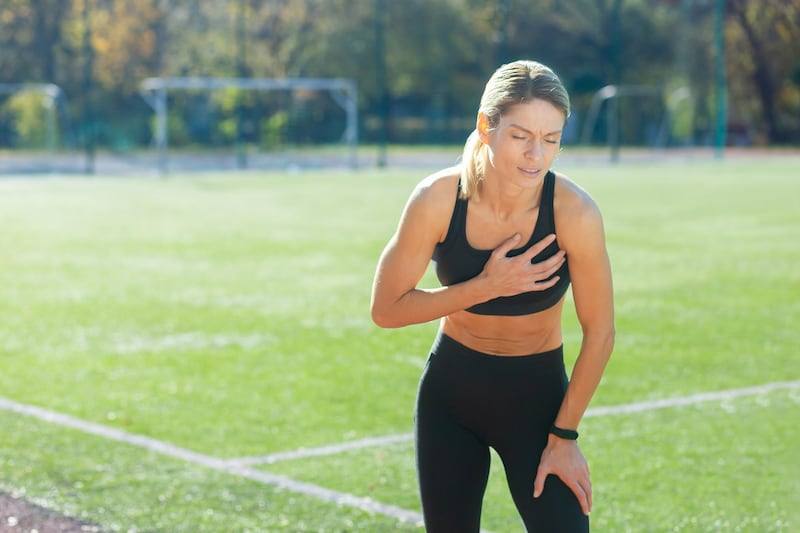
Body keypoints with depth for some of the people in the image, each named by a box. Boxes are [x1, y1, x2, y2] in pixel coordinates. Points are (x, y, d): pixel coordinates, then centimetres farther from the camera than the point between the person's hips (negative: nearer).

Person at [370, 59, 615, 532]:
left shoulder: (575, 212, -23)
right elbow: (386, 309, -12)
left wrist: (564, 434, -7)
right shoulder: (438, 199, -19)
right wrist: (486, 287, -23)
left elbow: (599, 333, -12)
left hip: (539, 397, -1)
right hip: (450, 392, 2)